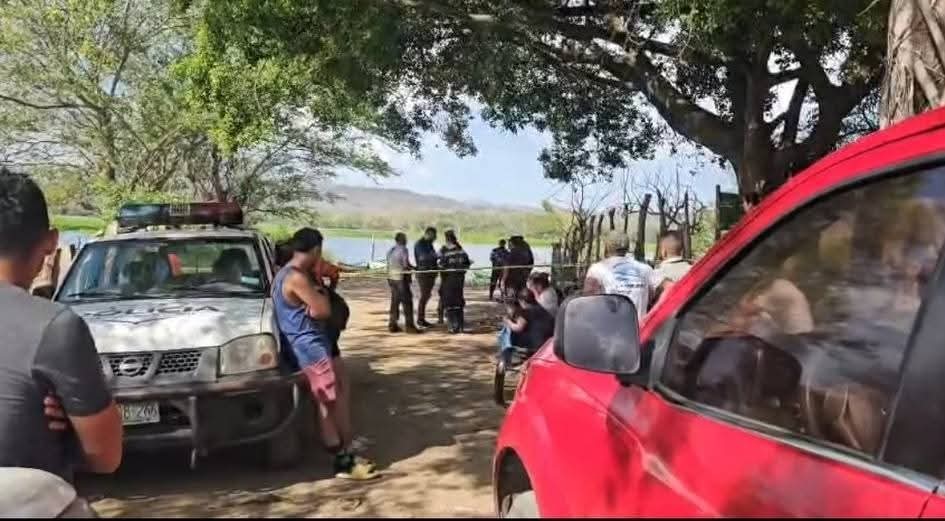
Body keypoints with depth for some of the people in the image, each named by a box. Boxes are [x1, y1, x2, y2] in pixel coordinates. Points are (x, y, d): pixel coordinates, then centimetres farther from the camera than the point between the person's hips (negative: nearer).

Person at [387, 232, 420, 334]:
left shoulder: (391, 250, 13)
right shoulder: (403, 249, -11)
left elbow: (389, 264, 13)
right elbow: (406, 264, -16)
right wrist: (413, 268, 0)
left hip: (391, 278, 8)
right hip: (401, 278, -8)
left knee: (394, 302, 14)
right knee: (407, 302, -3)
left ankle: (392, 324, 15)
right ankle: (409, 325, -3)